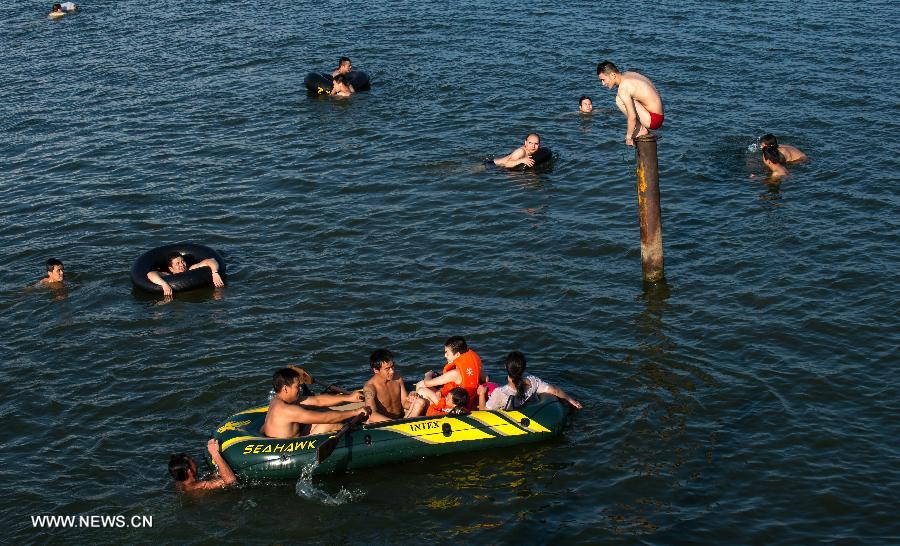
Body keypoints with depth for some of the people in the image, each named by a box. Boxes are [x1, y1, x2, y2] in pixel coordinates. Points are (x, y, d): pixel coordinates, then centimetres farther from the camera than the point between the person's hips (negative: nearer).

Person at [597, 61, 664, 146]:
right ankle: (642, 128, 11)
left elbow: (632, 117, -23)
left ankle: (641, 129, -7)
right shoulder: (629, 74, 9)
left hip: (653, 120, -9)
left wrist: (629, 136, -10)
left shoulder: (623, 88, -19)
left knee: (620, 100, -16)